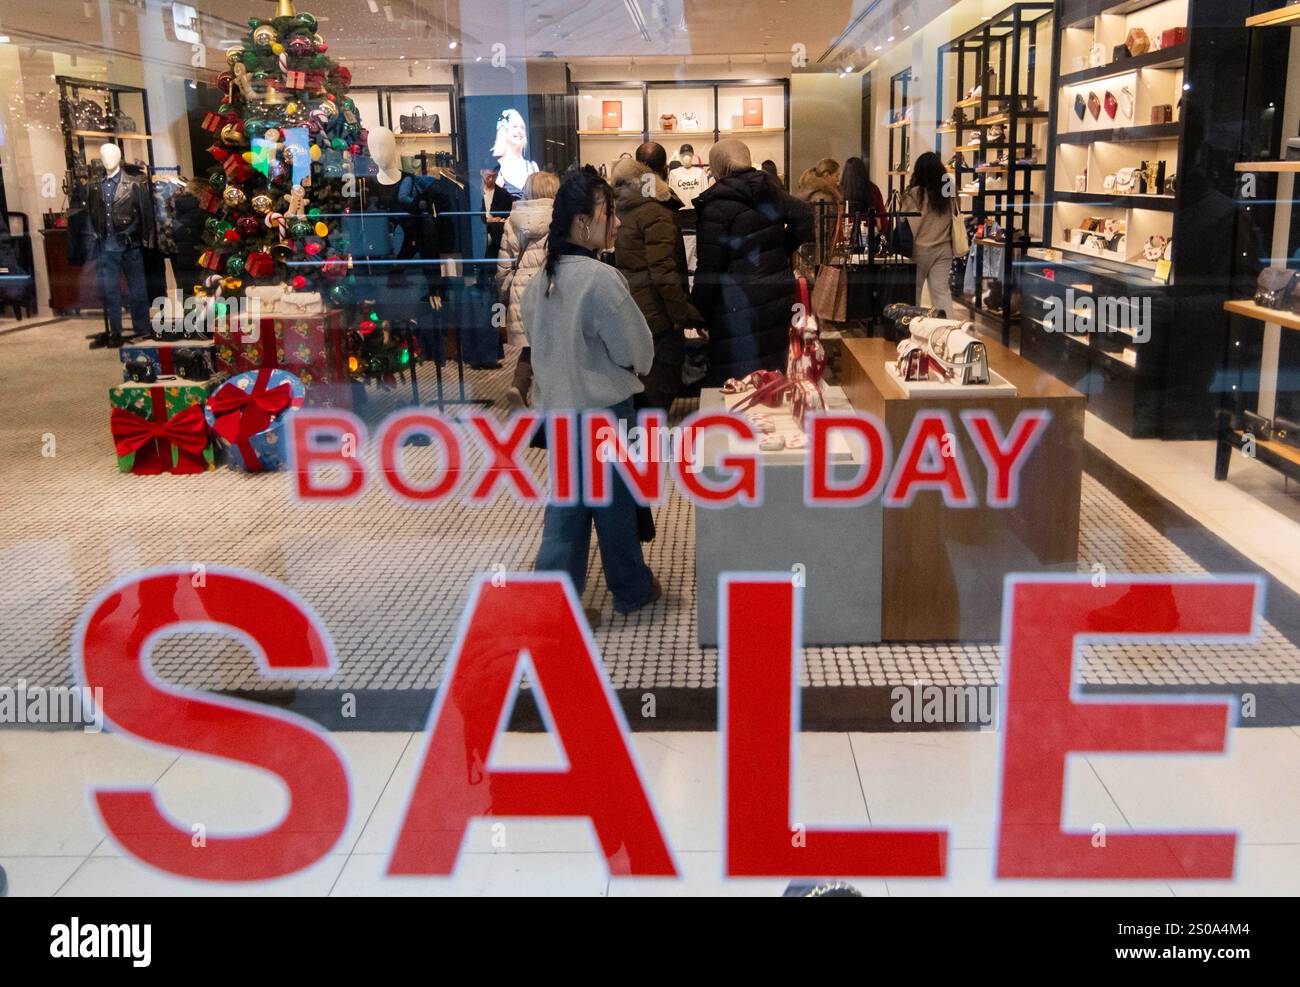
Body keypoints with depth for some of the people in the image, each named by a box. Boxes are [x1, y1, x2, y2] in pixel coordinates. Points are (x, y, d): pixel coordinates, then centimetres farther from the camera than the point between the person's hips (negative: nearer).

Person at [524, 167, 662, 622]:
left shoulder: (540, 281, 2)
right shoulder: (601, 279, -21)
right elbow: (637, 350, -13)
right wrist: (633, 366, 7)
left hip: (556, 406, 7)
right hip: (604, 409, -6)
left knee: (567, 506, 13)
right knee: (615, 504, 11)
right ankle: (632, 589, 31)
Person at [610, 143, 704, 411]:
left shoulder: (623, 207, 11)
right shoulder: (656, 213, -16)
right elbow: (663, 272, -21)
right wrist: (686, 315, -18)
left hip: (628, 310, 9)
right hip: (656, 316, -9)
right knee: (660, 391, -2)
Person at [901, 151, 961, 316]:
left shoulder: (914, 194, -13)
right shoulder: (949, 194, 1)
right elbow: (954, 220, 9)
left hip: (920, 249, -3)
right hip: (944, 249, 4)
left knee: (913, 291, 11)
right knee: (942, 290, 3)